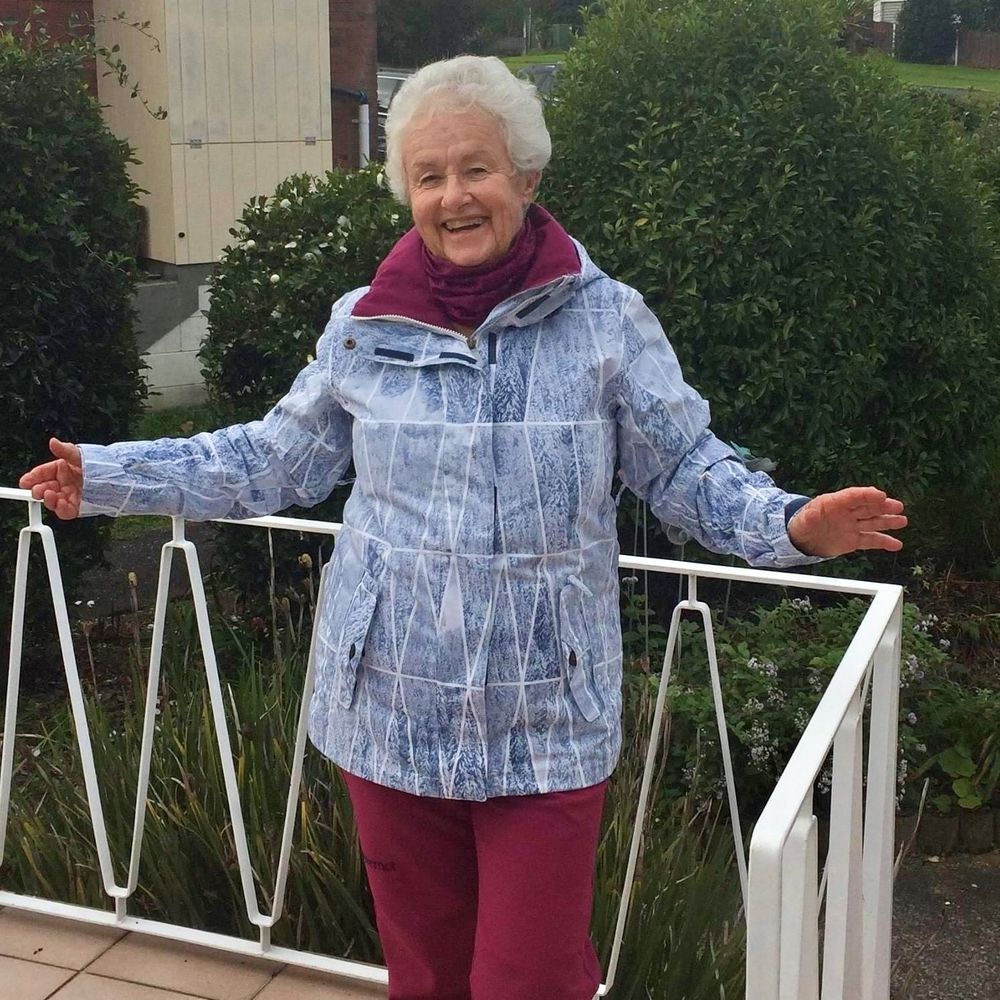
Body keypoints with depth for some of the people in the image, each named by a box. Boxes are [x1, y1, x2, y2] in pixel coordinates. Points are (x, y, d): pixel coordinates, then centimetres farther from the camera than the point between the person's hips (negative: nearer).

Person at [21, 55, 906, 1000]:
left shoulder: (606, 318, -5)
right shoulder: (363, 324, 1)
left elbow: (687, 466, -2)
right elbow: (276, 459, 10)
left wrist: (794, 525, -20)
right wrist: (108, 476, 7)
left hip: (546, 719, -2)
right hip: (392, 707, 3)